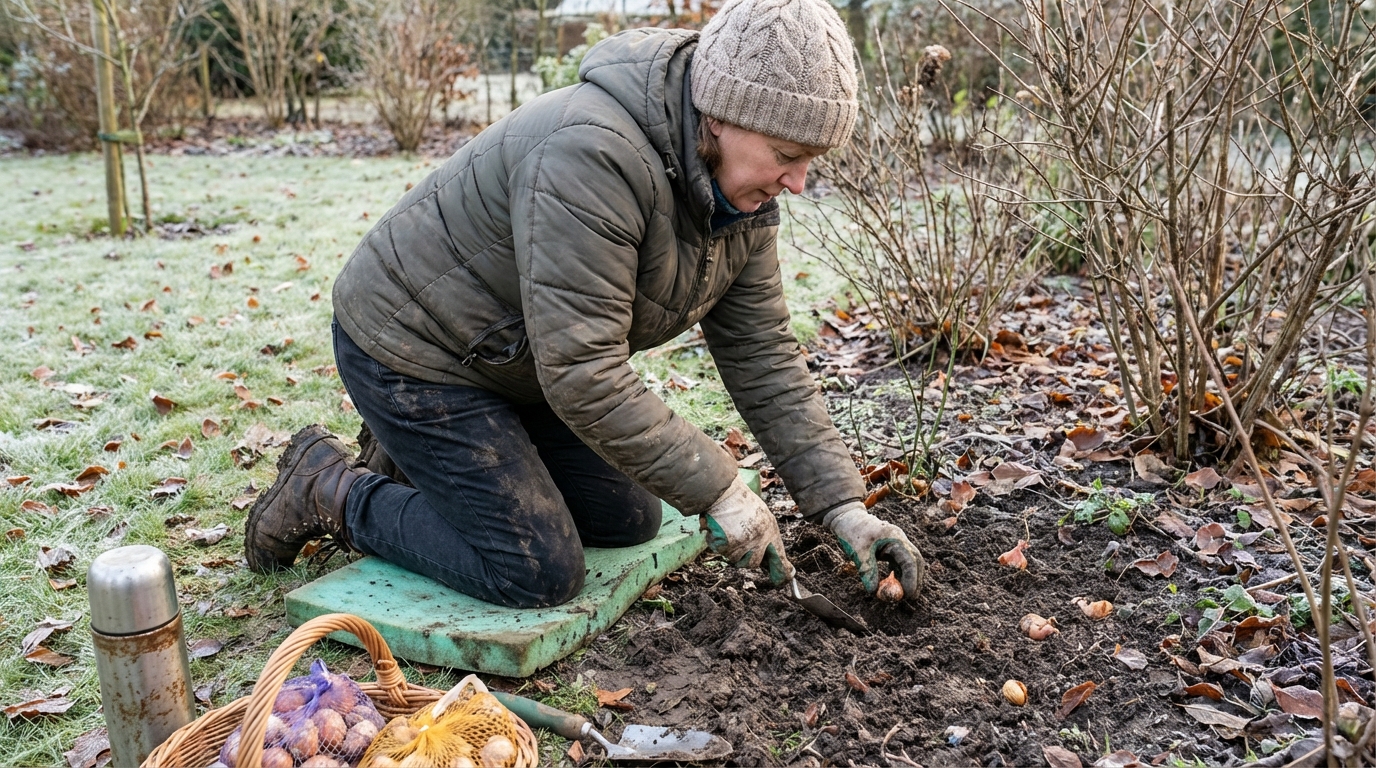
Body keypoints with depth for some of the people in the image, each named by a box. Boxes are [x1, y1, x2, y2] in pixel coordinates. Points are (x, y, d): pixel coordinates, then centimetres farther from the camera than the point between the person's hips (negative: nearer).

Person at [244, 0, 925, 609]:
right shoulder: (593, 155, -34)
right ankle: (330, 489, 9)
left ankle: (418, 457, 24)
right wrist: (715, 489, -27)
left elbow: (765, 361, -3)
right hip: (411, 350, -9)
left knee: (628, 522, 11)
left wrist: (841, 505, -9)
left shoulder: (740, 195, -6)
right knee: (538, 573, -10)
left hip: (522, 364, 9)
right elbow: (582, 375, -35)